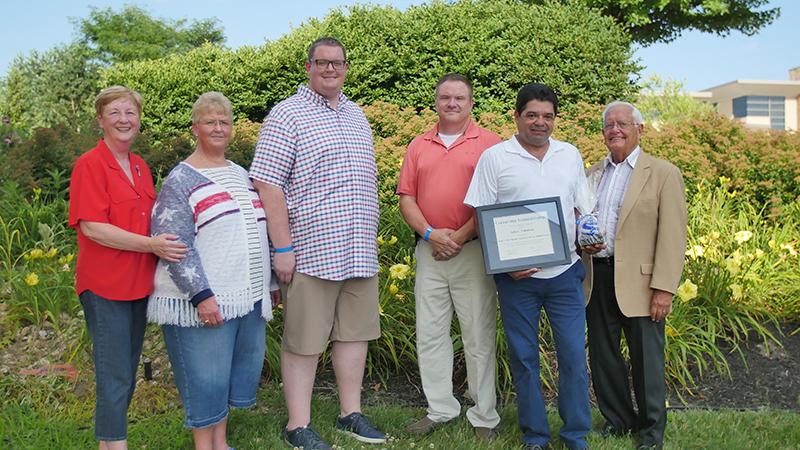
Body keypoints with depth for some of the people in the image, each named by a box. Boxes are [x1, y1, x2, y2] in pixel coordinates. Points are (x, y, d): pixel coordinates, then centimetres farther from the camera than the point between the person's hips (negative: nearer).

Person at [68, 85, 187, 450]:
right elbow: (92, 228, -18)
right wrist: (151, 245, -22)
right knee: (115, 378, -4)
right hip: (105, 285, -8)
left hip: (139, 283, 8)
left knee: (127, 373, 16)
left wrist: (166, 241, 5)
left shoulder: (140, 167, 12)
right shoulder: (89, 165, -9)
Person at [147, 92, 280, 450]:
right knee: (205, 377, 1)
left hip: (249, 299, 7)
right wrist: (201, 295, -21)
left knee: (242, 368, 13)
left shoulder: (240, 174, 15)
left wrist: (270, 285, 21)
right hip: (204, 301, -7)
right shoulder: (180, 180, -6)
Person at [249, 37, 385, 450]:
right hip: (311, 253, -6)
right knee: (304, 340, 3)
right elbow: (267, 184, -12)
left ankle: (350, 413, 27)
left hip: (360, 251, 7)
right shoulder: (287, 115, -5)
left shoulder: (357, 115, 16)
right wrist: (282, 247, -16)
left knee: (355, 333, 13)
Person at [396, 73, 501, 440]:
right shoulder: (418, 146, 14)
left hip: (473, 251, -4)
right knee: (429, 334, 8)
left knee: (479, 336, 1)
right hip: (429, 251, 4)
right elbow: (406, 197, 8)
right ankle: (440, 409, 21)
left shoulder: (489, 143, 1)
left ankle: (484, 417, 12)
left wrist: (461, 235, -12)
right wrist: (429, 234, -7)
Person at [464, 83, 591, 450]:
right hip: (516, 277, -2)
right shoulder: (494, 157, -1)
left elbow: (581, 208, 18)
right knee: (523, 358, 7)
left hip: (565, 272, 3)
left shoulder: (570, 155, 11)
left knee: (574, 355, 3)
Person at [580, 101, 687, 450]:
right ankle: (616, 420, 31)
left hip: (638, 281, -5)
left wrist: (664, 288, -16)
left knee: (646, 359, 5)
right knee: (602, 356, 13)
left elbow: (673, 236, -9)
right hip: (596, 277, 5)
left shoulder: (664, 173, -3)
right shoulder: (592, 174, 13)